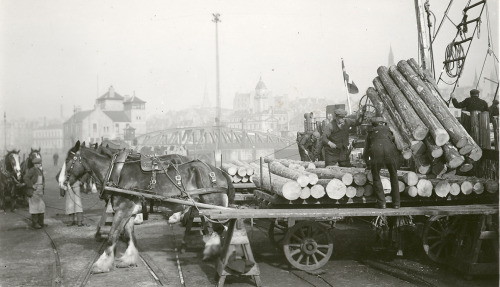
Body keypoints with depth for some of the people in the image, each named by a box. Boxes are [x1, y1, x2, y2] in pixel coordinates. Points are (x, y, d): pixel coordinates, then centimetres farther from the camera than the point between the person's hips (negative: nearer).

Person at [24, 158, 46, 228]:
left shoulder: (40, 171, 14)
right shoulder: (32, 170, -11)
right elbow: (26, 178, -22)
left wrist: (43, 186, 14)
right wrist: (32, 185, -21)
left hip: (40, 191, 8)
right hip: (33, 192, -8)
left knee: (41, 206, 9)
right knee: (35, 207, -5)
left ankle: (41, 222, 16)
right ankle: (35, 223, 0)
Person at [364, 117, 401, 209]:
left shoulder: (370, 133, 32)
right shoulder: (387, 130, 32)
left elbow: (365, 152, 34)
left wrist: (368, 164, 47)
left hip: (376, 151, -1)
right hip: (390, 151, 1)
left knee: (376, 177, 16)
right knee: (394, 176, 19)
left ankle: (381, 203, 12)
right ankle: (396, 203, 22)